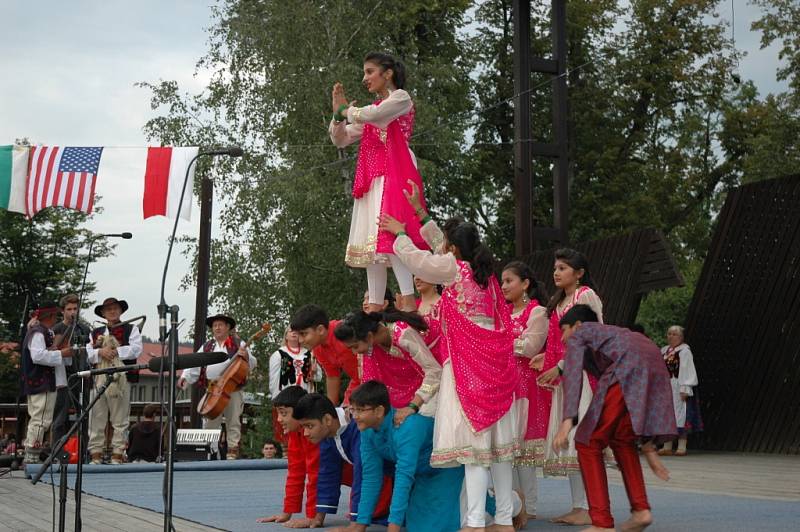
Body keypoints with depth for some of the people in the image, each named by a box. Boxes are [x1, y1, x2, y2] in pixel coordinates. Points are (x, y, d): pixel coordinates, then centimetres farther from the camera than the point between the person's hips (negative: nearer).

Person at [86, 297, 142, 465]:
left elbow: (136, 349, -4)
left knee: (120, 420, -2)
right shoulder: (95, 333, 21)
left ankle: (117, 455, 0)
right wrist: (100, 352, -10)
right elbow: (86, 353, 8)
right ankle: (96, 455, 3)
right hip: (98, 378, 3)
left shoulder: (131, 329, 13)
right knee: (97, 419, 0)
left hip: (121, 380, -3)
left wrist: (115, 351, -10)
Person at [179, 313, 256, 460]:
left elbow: (252, 364, 0)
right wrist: (185, 378, -5)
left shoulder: (238, 344, 5)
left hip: (232, 389, -3)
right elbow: (194, 365, 11)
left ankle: (232, 452, 4)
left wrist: (246, 356, -22)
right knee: (208, 423, 3)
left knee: (233, 423, -1)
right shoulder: (206, 347, 16)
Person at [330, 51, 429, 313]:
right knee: (371, 242, 0)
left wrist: (347, 110, 5)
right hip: (370, 179, 8)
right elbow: (340, 140, 26)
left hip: (394, 174, -8)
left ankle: (408, 301, -30)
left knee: (388, 234, -24)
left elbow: (373, 115, -13)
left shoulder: (400, 97, 6)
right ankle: (375, 308, -2)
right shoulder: (371, 109, 28)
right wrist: (339, 112, 11)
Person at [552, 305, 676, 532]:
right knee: (621, 438, 27)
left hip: (629, 370, -7)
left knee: (588, 443, 6)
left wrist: (567, 421, -10)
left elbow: (573, 373, 1)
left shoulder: (579, 334, 23)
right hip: (656, 366, 7)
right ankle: (641, 509, 15)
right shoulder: (612, 336, 41)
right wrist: (648, 447, 38)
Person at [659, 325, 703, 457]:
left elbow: (687, 371, -11)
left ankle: (682, 447, -3)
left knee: (680, 415, -6)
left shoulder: (684, 351, -5)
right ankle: (667, 447, 12)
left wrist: (685, 389, -19)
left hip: (678, 389, -7)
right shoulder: (664, 351, 15)